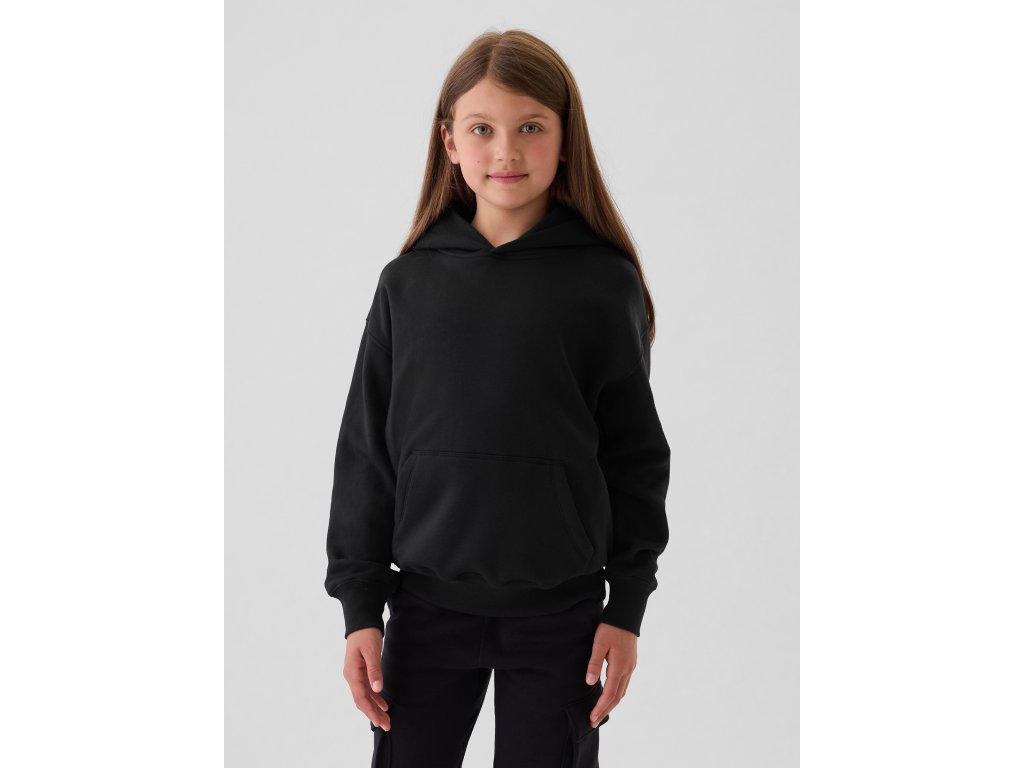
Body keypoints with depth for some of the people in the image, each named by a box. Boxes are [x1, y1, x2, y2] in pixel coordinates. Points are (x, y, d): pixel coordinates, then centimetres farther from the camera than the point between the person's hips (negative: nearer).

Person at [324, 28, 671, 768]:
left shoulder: (604, 283, -4)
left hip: (560, 615, -1)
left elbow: (636, 450, 0)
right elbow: (366, 449, 5)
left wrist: (628, 606, -2)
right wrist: (359, 604, 2)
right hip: (428, 605, 2)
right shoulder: (409, 282, 1)